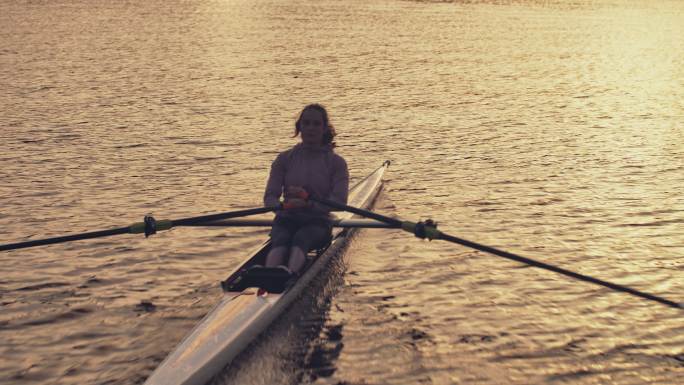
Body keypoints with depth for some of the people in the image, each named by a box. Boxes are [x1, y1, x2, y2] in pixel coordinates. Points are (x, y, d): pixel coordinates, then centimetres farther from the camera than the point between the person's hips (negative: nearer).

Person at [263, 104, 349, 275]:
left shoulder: (336, 162, 5)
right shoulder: (285, 158, 10)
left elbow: (340, 201, -8)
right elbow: (269, 197, 2)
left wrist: (309, 204, -24)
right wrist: (284, 205, -22)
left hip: (318, 222, -1)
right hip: (286, 219, 1)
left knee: (301, 239, -35)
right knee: (280, 241, -33)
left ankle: (289, 274, -65)